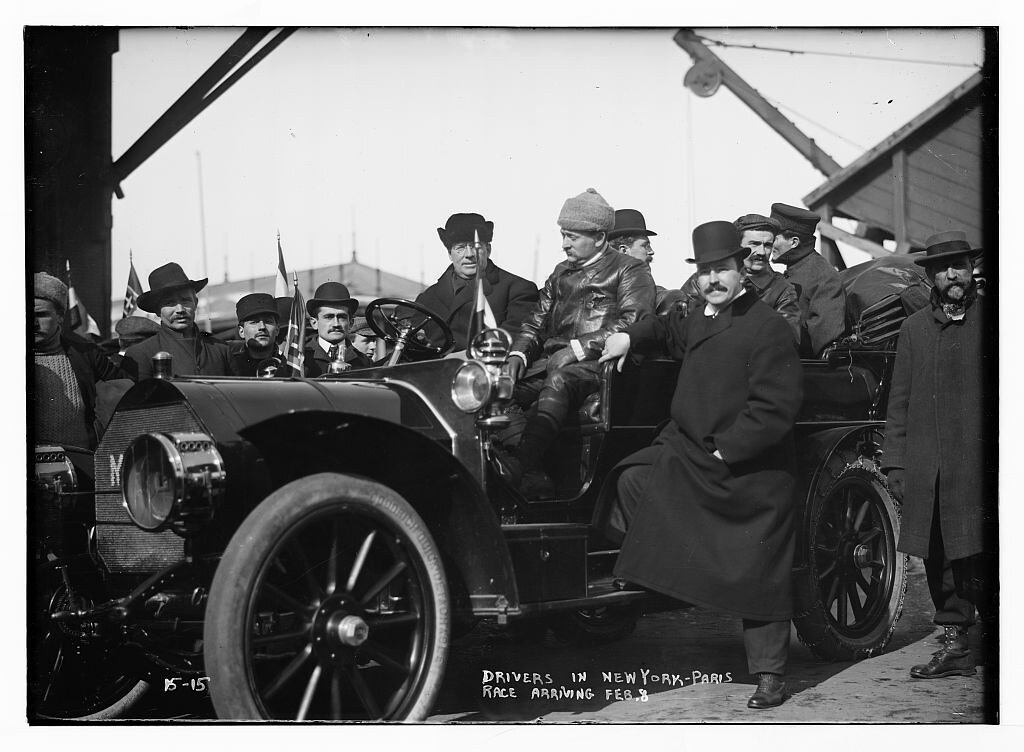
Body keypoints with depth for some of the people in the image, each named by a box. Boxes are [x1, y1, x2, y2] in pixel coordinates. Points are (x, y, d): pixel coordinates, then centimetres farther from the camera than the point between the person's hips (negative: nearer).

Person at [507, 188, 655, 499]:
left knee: (558, 381, -39)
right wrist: (518, 354, 4)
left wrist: (578, 347, -15)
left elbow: (634, 323, -9)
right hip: (552, 361, 7)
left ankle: (520, 467, -52)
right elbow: (536, 321, 25)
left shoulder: (630, 270, 6)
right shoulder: (562, 272, 28)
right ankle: (533, 478, -33)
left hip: (597, 362, -6)